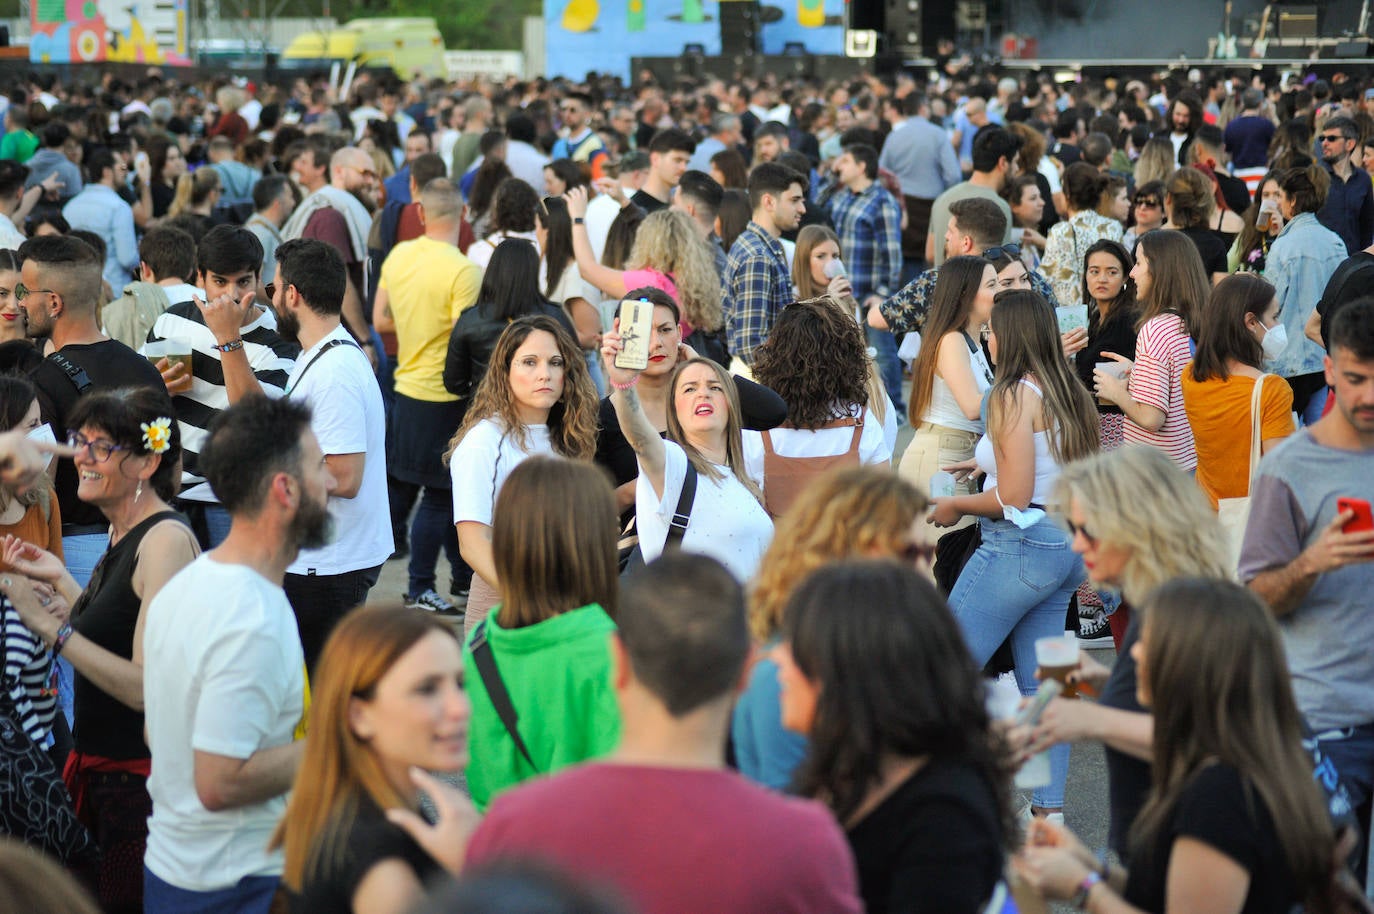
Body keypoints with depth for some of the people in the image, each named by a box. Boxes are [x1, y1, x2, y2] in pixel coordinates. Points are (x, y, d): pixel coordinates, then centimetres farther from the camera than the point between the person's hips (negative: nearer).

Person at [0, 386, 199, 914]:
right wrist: (61, 580, 10)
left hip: (143, 782, -9)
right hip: (105, 770, 9)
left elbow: (147, 686, -24)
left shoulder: (166, 539, -19)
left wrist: (48, 624, -23)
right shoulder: (123, 535, 9)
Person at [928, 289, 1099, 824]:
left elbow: (1014, 498, -17)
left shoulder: (1014, 397, -13)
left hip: (1021, 544, -9)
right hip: (1067, 545, 9)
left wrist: (955, 507, -3)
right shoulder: (1071, 394, 10)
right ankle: (1049, 809, 11)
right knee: (1041, 683, 10)